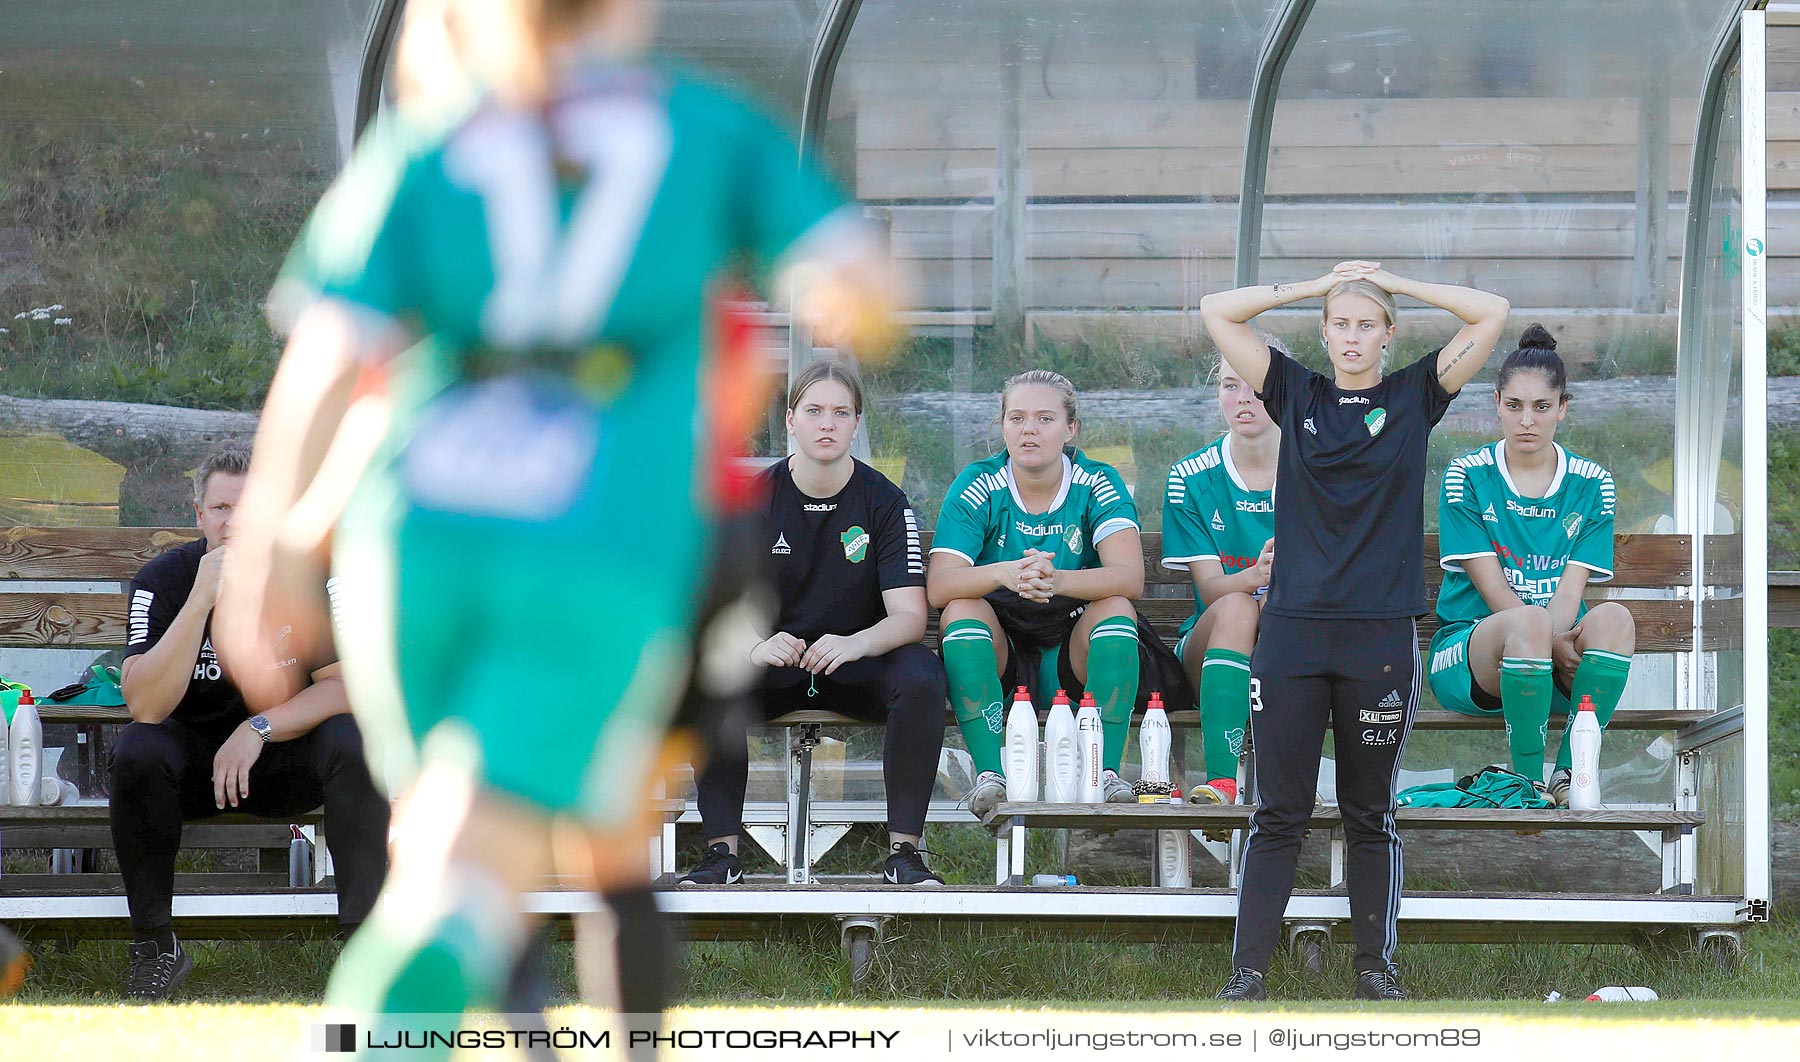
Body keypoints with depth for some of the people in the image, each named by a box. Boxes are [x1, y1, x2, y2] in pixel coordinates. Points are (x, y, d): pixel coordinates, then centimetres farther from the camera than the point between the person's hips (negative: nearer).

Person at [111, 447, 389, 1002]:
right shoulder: (164, 580, -13)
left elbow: (348, 685, -16)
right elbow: (145, 706, -25)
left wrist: (259, 728, -28)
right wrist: (201, 601, -33)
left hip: (287, 750, 0)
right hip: (194, 758, 0)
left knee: (356, 743, -29)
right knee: (135, 752, -31)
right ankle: (155, 946, -17)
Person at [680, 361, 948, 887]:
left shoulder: (884, 500, -4)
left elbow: (910, 616, -11)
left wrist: (854, 644, -34)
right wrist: (756, 644, -32)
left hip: (857, 664, 0)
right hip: (773, 660, 0)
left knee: (922, 676, -32)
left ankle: (904, 850, -27)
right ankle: (722, 851, -28)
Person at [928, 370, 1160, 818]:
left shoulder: (1099, 484, -5)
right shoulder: (978, 487, -5)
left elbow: (1130, 578, -22)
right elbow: (938, 586, -18)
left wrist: (1056, 581, -42)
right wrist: (1005, 574, -39)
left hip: (1073, 661, 0)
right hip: (997, 653, 0)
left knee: (1117, 608, -27)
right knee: (962, 610, -28)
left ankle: (1106, 771, -35)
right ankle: (990, 774, -40)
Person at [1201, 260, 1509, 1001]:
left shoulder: (1413, 397, 7)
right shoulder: (1296, 393, 8)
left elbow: (1490, 315, 1)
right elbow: (1216, 312, 5)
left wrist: (1393, 282, 5)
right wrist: (1314, 285, 6)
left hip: (1381, 634, 0)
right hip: (1294, 628, 0)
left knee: (1371, 814, 9)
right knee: (1279, 813, 1)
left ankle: (1376, 966, 17)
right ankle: (1247, 969, 3)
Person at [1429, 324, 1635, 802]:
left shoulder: (1592, 485, 8)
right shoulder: (1468, 477, 1)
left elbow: (1571, 587, -2)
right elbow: (1492, 587, -8)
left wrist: (1558, 638, -25)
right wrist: (1553, 643, -23)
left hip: (1560, 661, 2)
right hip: (1468, 648, -2)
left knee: (1613, 618, -31)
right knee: (1528, 623, -38)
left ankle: (1570, 772, -29)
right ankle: (1527, 780, -27)